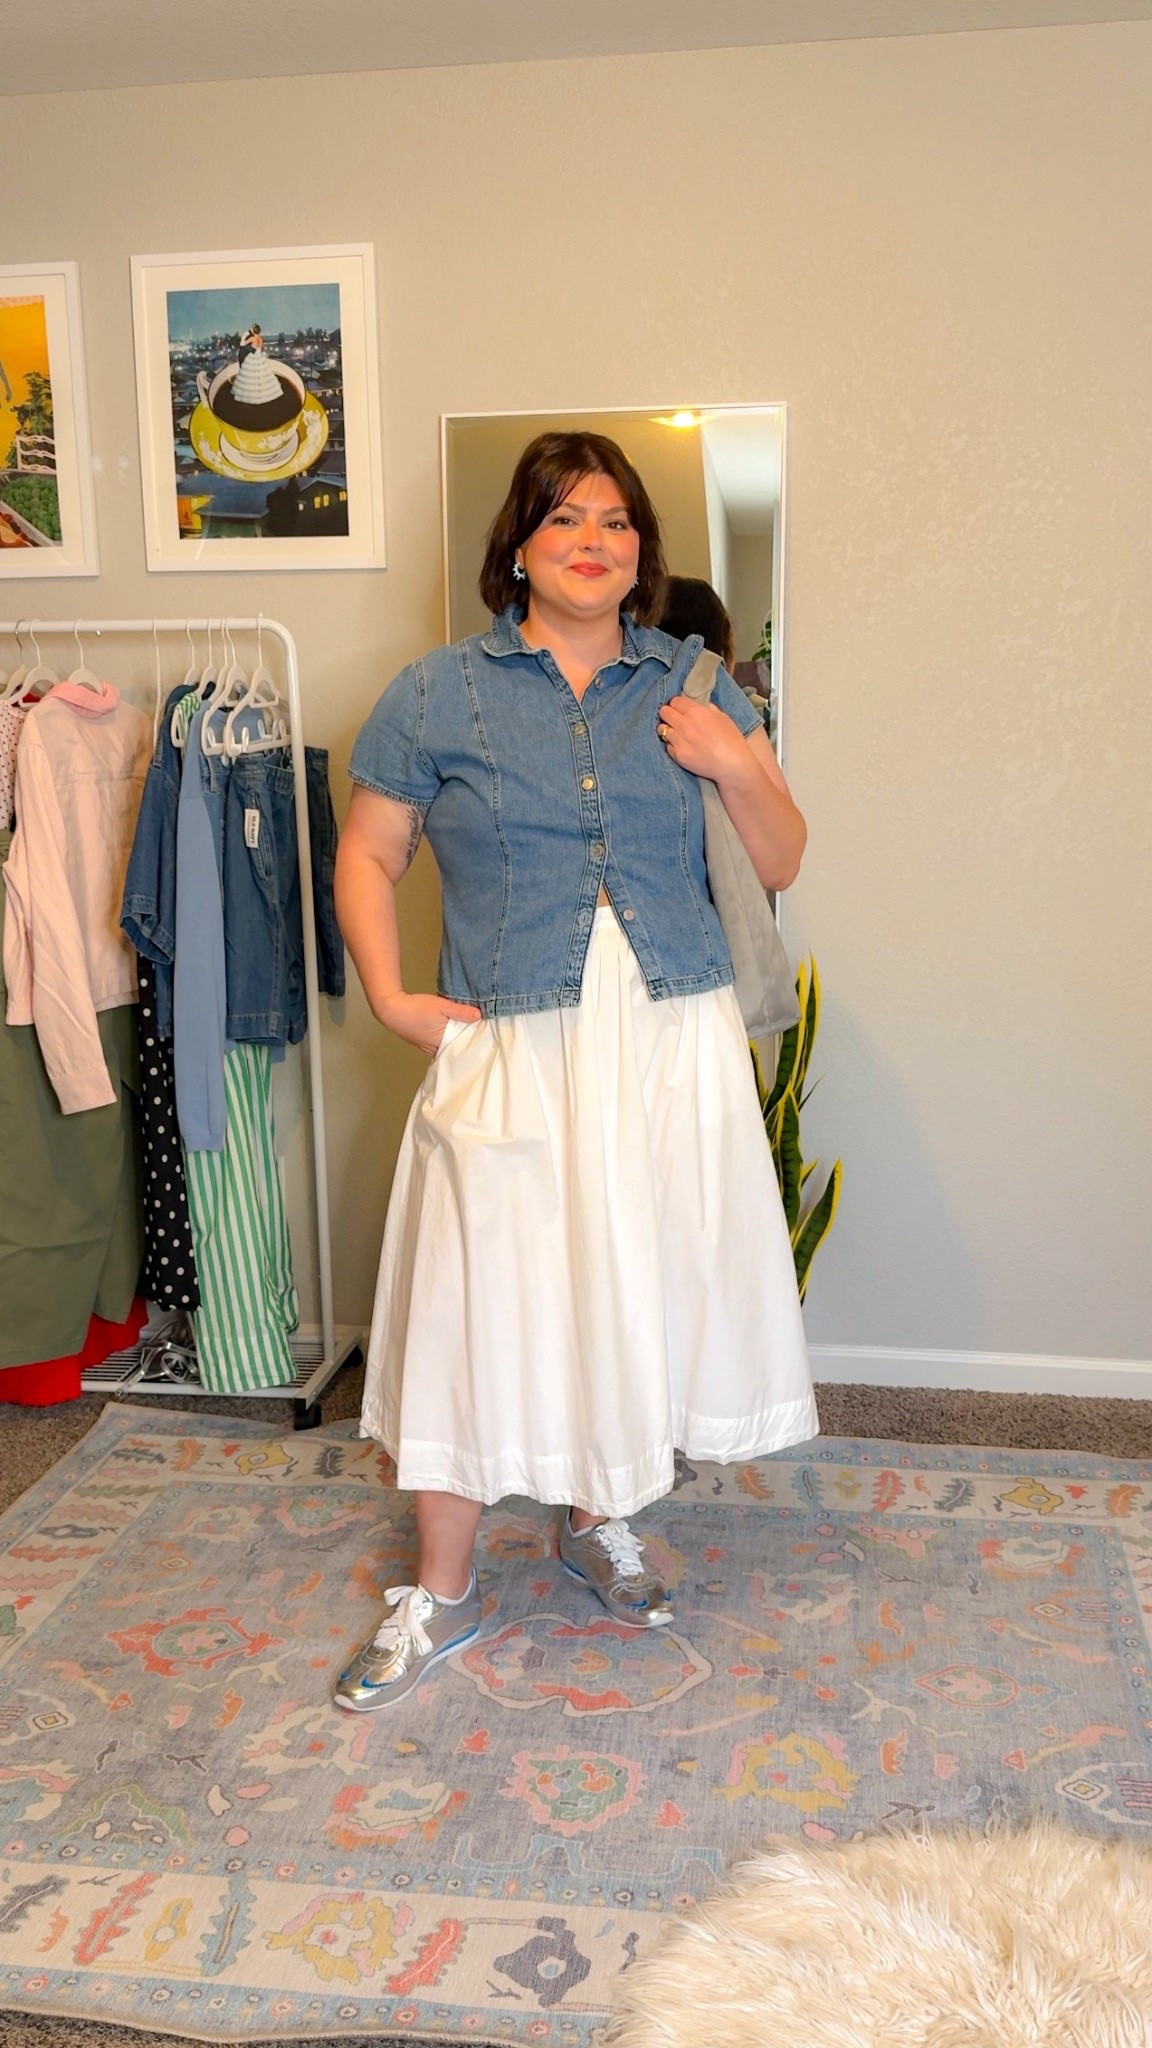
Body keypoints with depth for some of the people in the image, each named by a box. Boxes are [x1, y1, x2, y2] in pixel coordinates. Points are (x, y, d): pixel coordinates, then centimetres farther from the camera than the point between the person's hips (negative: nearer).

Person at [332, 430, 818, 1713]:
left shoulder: (692, 685, 7)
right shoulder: (436, 694, 1)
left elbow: (783, 863, 8)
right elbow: (367, 859, 6)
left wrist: (736, 767, -10)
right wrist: (390, 997, -7)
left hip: (672, 1045, 3)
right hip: (510, 1054, -2)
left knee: (638, 1285, 12)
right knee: (480, 1300, 2)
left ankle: (596, 1519, 38)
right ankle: (443, 1592, 21)